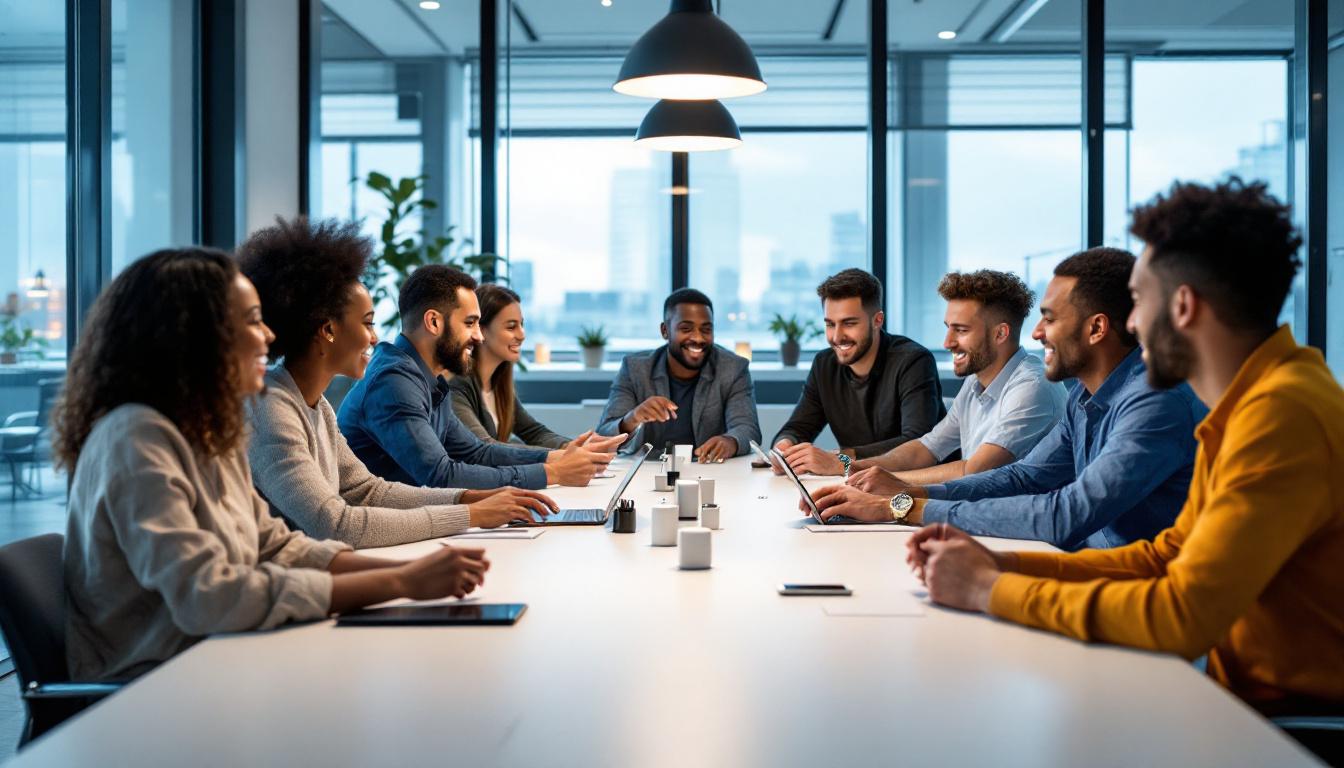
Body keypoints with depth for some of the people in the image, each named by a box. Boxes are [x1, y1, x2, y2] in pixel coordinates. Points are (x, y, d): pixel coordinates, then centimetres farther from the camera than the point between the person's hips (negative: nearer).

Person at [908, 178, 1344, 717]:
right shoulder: (1246, 404, 8)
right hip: (1255, 694, 7)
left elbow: (1184, 615, -29)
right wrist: (1002, 564, -1)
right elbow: (1168, 555, 10)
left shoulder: (1283, 414, -24)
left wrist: (991, 590, -17)